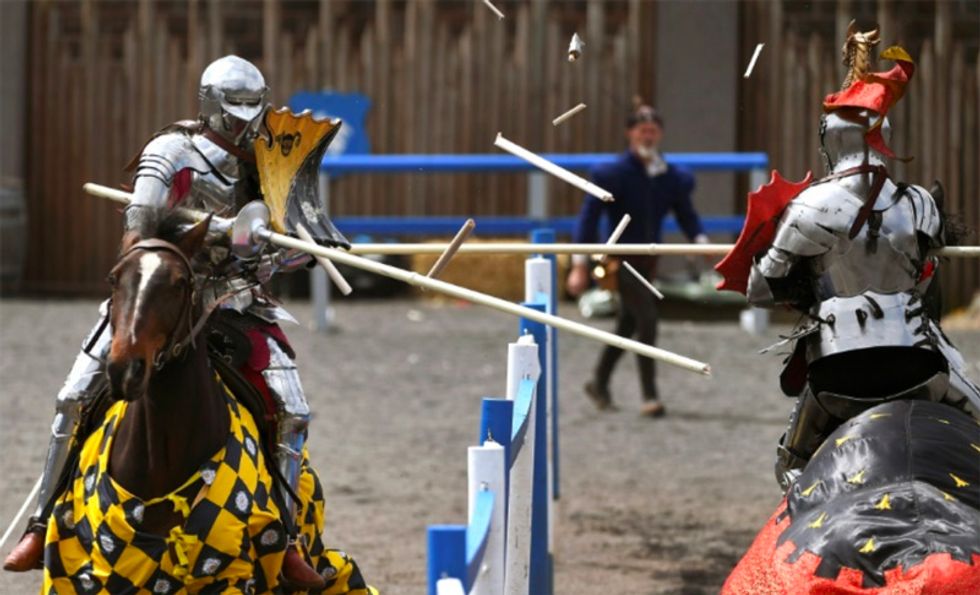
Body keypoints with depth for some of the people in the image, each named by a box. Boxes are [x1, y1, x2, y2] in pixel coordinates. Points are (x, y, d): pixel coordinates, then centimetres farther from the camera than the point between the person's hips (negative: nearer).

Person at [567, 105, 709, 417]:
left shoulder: (672, 177, 3)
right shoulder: (615, 173, -12)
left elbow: (685, 213, 10)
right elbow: (589, 215, -12)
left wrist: (701, 239, -12)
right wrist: (580, 265, -16)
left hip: (649, 261, 6)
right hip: (622, 259, -6)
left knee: (628, 324, 17)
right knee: (647, 319, -17)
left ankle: (599, 382, 36)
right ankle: (649, 396, -13)